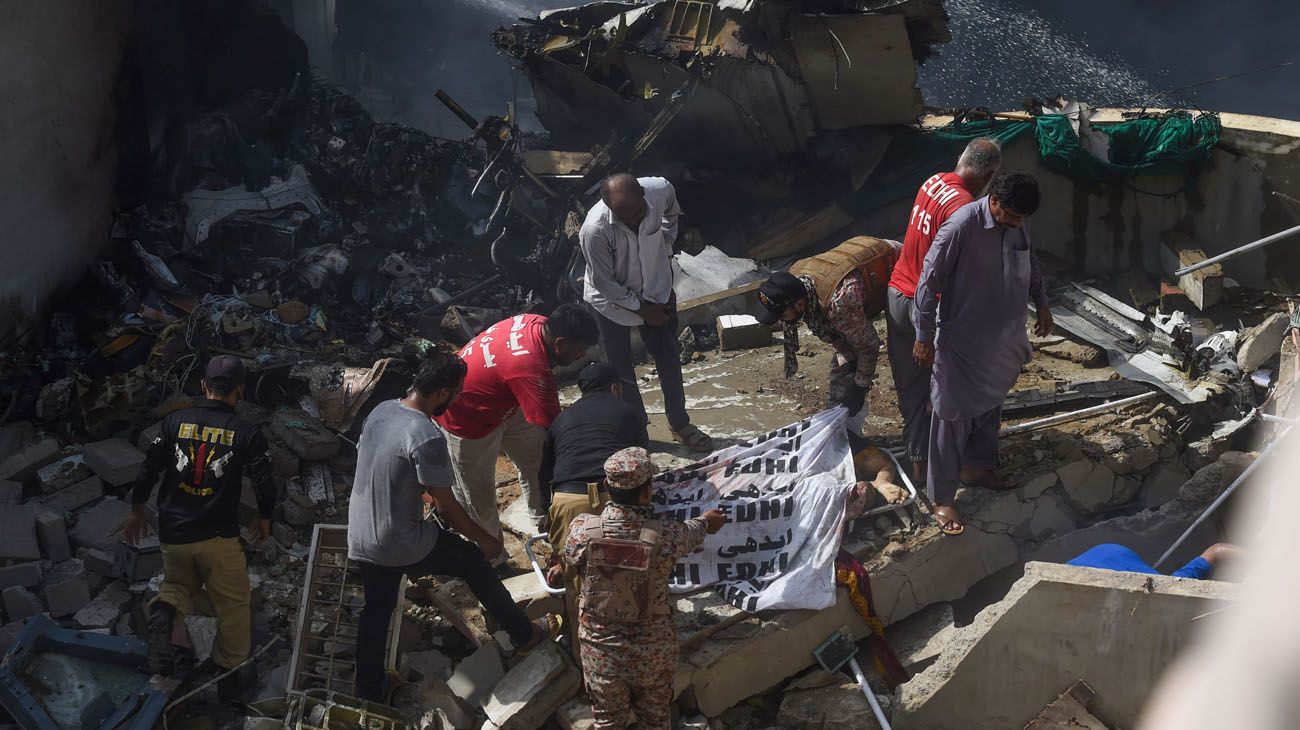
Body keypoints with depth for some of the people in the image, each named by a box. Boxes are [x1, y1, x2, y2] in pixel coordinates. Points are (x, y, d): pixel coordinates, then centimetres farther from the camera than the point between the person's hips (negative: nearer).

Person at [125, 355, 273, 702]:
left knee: (179, 584, 28)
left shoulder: (175, 421, -2)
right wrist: (264, 518, 12)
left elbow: (148, 471, 1)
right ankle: (229, 677, 21)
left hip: (173, 533, 3)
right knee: (233, 607, 14)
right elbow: (264, 484, -7)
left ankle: (162, 614, -4)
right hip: (219, 538, -3)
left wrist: (137, 510, 17)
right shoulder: (246, 433, -9)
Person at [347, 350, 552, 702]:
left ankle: (368, 691, 33)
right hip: (401, 545, -6)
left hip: (360, 538, 7)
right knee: (475, 561, 15)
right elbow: (446, 506, -19)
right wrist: (484, 539, -4)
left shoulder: (381, 410, -2)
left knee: (376, 610, 22)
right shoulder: (427, 438, -27)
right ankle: (523, 633, 30)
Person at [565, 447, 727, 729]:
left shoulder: (581, 529, -22)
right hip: (653, 650, -1)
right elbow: (689, 533, 2)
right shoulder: (665, 536, -23)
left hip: (600, 648, 1)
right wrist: (706, 521, 26)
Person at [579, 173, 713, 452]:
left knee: (668, 356, 14)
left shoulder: (660, 189, -27)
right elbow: (604, 283, -22)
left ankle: (680, 424, 32)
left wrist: (666, 251, 3)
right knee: (620, 366, 10)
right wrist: (642, 309, -13)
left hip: (656, 288, 4)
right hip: (613, 300, -4)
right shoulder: (595, 230, -38)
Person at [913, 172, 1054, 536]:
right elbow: (929, 281, -20)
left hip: (1003, 337, 7)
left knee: (991, 406, 22)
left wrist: (1042, 304, 20)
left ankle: (977, 466, 44)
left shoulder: (1020, 223, -5)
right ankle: (941, 498, 9)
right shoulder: (961, 226, -26)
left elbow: (1030, 263, 16)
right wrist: (924, 337, -17)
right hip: (961, 339, -7)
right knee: (953, 416, -1)